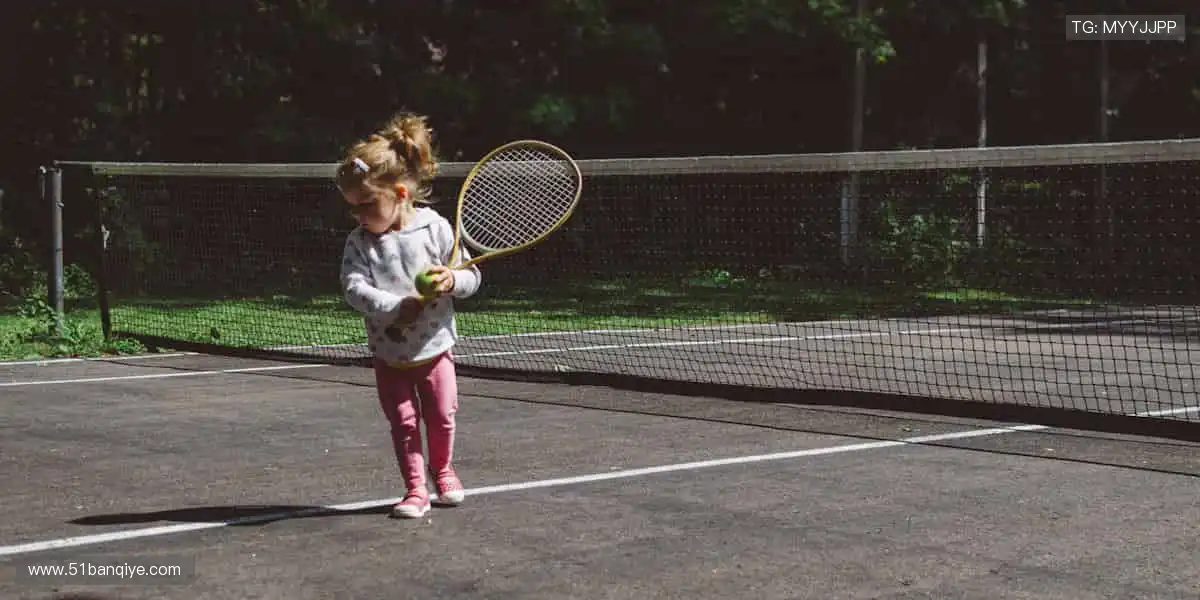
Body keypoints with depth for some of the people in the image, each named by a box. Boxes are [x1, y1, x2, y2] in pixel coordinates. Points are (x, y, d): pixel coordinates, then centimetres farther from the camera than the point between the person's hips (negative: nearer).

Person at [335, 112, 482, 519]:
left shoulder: (435, 228, -10)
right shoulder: (359, 242, -8)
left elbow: (471, 278, -5)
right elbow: (354, 287, -20)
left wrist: (451, 281, -28)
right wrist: (397, 307, -31)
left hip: (434, 346, 0)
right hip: (389, 352, 0)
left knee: (442, 416, 10)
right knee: (404, 422, 2)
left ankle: (441, 469, 36)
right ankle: (415, 489, 14)